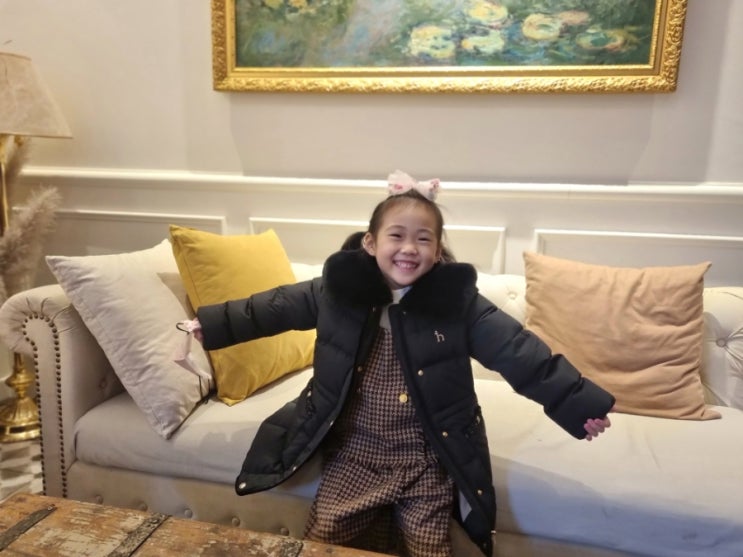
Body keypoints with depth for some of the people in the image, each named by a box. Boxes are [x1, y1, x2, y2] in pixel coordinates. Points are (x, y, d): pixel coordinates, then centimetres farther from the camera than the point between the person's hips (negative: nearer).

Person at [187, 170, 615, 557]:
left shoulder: (458, 302, -12)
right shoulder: (338, 290, -7)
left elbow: (518, 351, -11)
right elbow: (273, 308, 4)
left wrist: (581, 402, -15)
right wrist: (209, 324, 7)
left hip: (428, 461, -1)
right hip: (354, 452, 2)